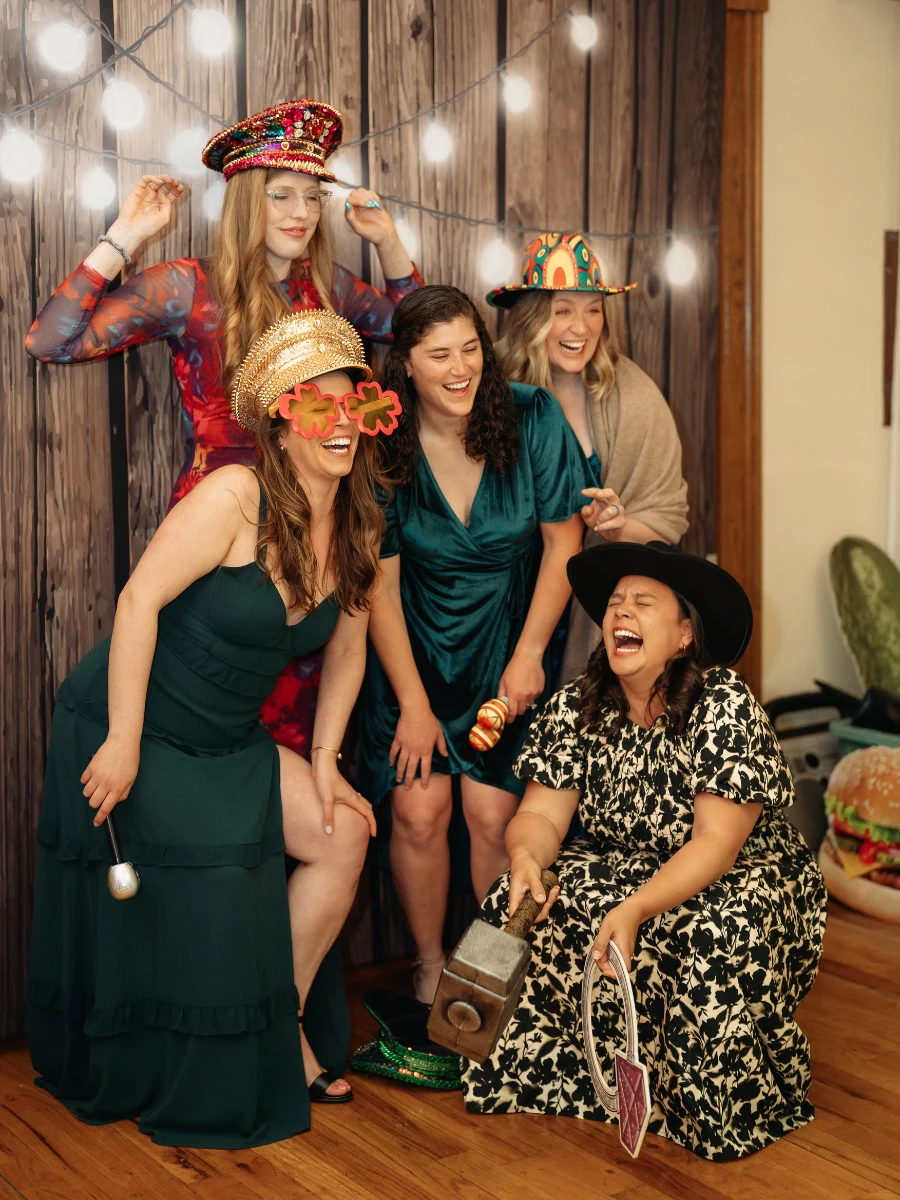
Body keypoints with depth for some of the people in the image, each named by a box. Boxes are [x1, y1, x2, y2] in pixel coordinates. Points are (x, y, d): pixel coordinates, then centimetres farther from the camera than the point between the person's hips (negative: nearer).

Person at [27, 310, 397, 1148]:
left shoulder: (357, 526, -1)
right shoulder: (235, 498, -23)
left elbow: (346, 650, 9)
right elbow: (140, 599, -24)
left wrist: (324, 760, 5)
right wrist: (123, 743, -24)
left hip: (226, 745, 7)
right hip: (127, 725, -7)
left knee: (342, 834, -1)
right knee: (143, 914, -3)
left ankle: (283, 1027, 17)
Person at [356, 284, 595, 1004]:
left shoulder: (532, 419, -12)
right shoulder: (385, 446, -11)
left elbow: (563, 543, -5)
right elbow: (379, 584, -7)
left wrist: (528, 655, -8)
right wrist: (413, 702, -9)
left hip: (508, 640, 0)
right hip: (418, 643, 1)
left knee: (493, 813, -7)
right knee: (418, 808, -7)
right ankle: (431, 969, 14)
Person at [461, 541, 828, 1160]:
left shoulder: (727, 707, -20)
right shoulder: (574, 708, -4)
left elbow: (716, 843, -25)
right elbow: (541, 814, -6)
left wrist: (637, 909, -39)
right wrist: (526, 857, -31)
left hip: (741, 874, -4)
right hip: (624, 864, 5)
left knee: (721, 936, -36)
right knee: (526, 904, -19)